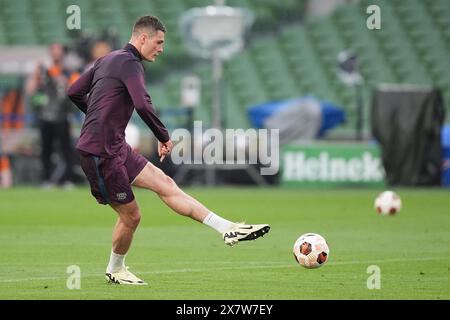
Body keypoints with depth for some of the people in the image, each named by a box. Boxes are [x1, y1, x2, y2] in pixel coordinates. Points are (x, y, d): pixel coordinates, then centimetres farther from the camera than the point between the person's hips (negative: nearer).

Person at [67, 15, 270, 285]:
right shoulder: (129, 63, -14)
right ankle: (115, 271, 22)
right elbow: (143, 105, -27)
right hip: (101, 152, -10)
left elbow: (74, 92, 21)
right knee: (131, 215, -1)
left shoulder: (108, 60, 15)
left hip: (116, 147, 10)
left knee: (165, 184, 2)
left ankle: (228, 229, -4)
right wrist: (164, 137, -14)